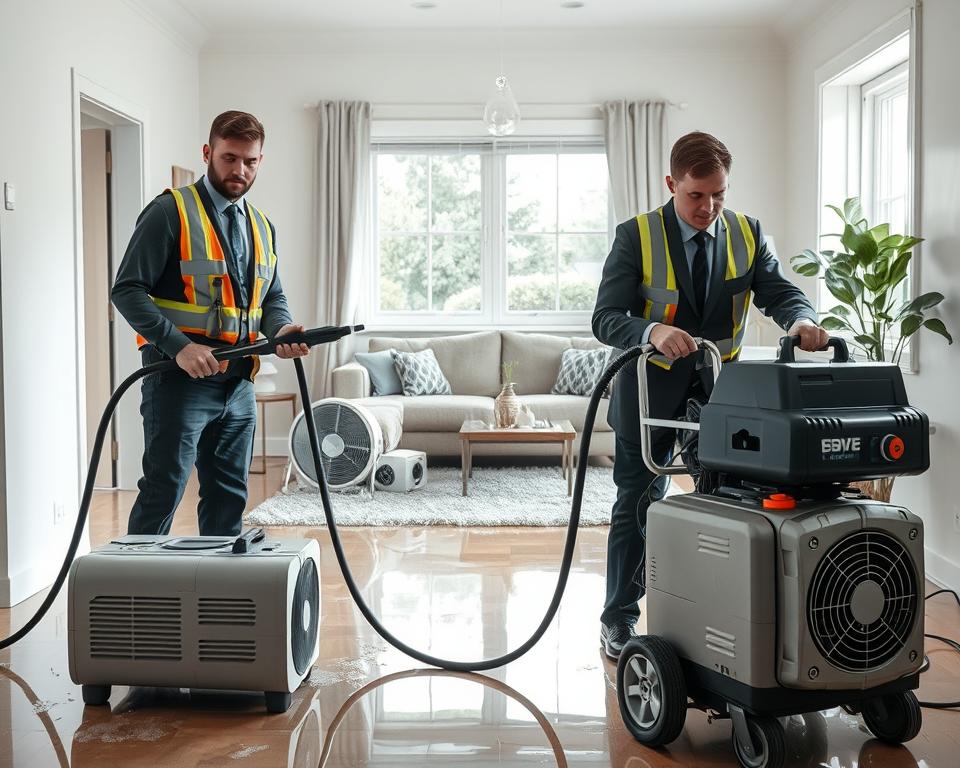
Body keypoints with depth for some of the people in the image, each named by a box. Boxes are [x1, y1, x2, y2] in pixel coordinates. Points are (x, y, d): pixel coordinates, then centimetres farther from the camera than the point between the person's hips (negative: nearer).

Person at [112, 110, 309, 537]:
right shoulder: (171, 212, -7)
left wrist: (281, 330, -2)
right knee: (162, 494, -6)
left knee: (229, 497, 12)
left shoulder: (262, 227, 15)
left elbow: (273, 296, 21)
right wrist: (179, 346, -23)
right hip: (180, 377, -7)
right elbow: (127, 290, -12)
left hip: (239, 383, 7)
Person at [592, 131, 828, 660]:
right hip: (652, 384, -3)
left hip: (719, 384, 3)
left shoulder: (746, 234, 0)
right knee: (638, 504, 5)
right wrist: (654, 330, -39)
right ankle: (619, 619, 19)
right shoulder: (636, 237, -12)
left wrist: (802, 319, -31)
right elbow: (606, 319, -18)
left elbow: (779, 292, -7)